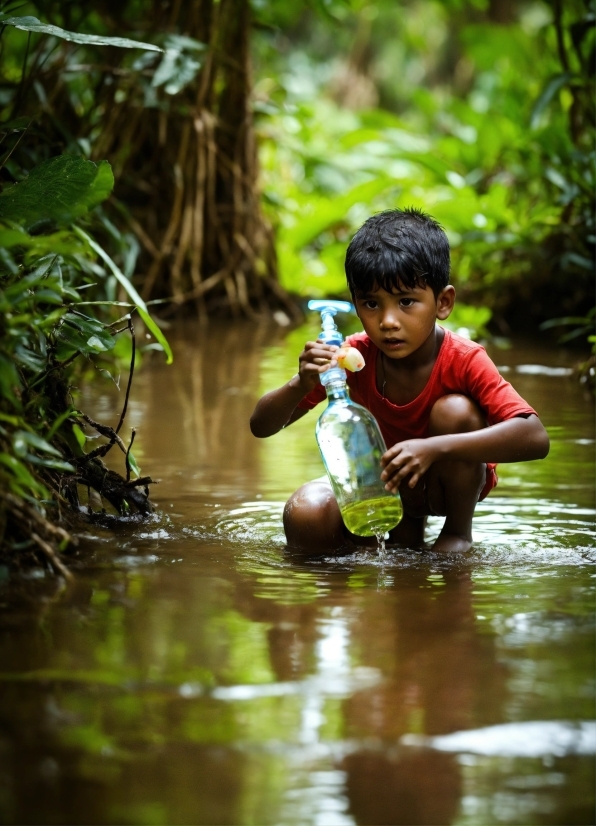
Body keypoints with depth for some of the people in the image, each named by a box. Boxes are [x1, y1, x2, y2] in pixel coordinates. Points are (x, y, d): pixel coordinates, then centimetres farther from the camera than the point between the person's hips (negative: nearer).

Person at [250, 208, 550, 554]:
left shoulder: (463, 360, -26)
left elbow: (535, 437, -42)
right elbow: (262, 426, -16)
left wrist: (433, 447, -52)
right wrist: (301, 385, -39)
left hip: (448, 483, -2)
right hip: (379, 480, 3)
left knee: (455, 411, -31)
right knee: (305, 518, -26)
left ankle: (459, 532, -9)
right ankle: (404, 528, 4)